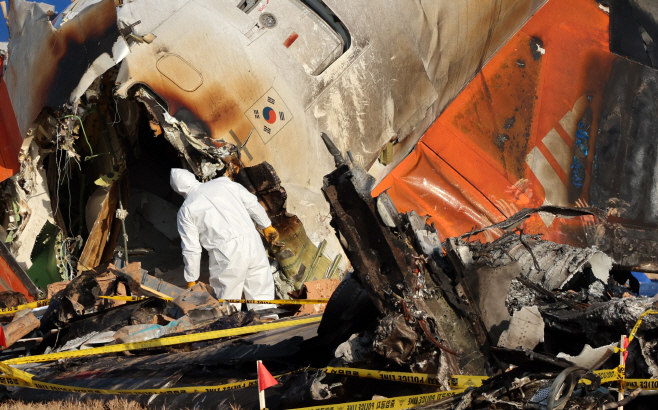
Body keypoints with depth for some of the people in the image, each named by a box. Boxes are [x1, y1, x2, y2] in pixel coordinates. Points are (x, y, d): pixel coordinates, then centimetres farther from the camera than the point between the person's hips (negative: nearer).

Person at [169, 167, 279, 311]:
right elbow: (252, 204, 11)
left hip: (227, 254, -4)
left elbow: (191, 249, 2)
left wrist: (191, 280, 12)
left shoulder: (186, 211, 2)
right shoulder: (223, 183, 9)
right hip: (252, 240, 4)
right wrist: (267, 226, 25)